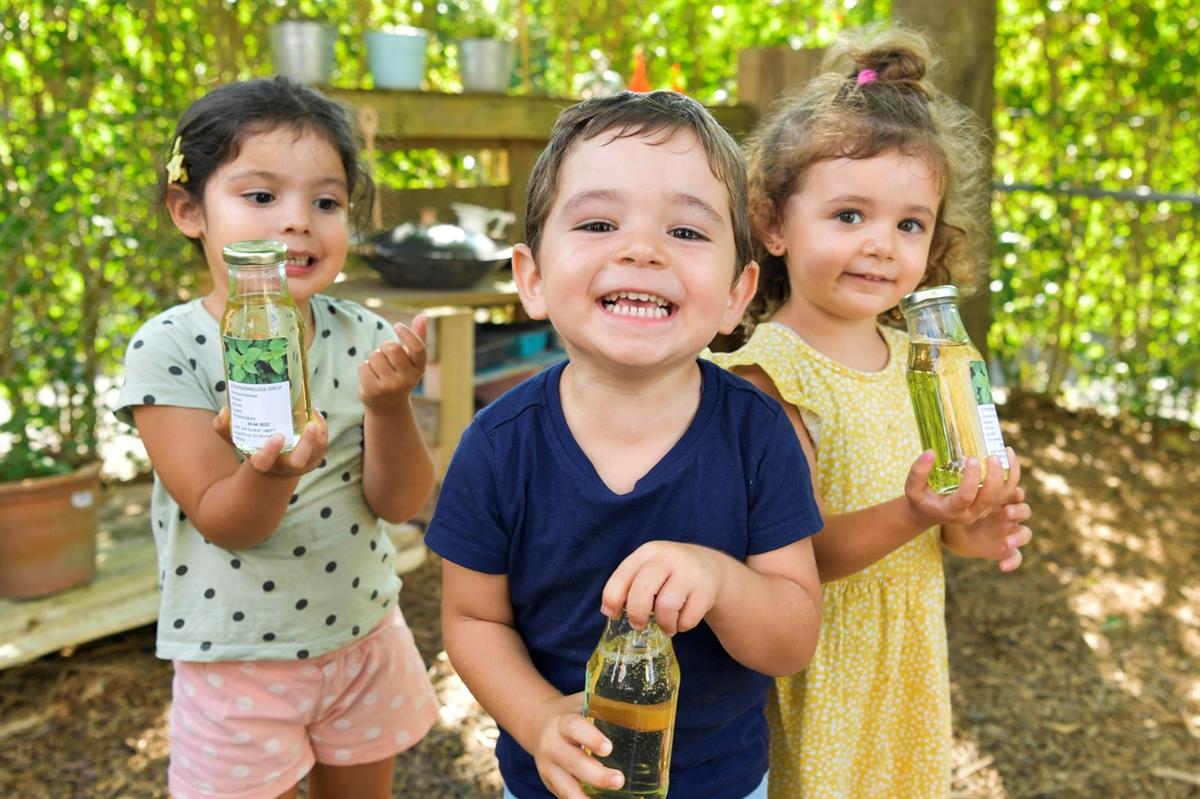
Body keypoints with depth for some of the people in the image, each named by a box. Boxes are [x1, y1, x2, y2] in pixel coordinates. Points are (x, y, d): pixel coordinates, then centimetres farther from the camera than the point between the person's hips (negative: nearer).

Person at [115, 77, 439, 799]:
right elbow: (224, 524, -19)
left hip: (364, 637, 3)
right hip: (238, 659, -3)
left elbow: (400, 502, -11)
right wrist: (270, 473, -40)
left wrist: (389, 407, -29)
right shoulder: (168, 349, -17)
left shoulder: (363, 337, -9)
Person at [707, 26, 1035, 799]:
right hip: (816, 683, -7)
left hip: (907, 668, 7)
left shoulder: (905, 353, 0)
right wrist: (908, 515, -33)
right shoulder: (771, 371, -22)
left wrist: (964, 527, -8)